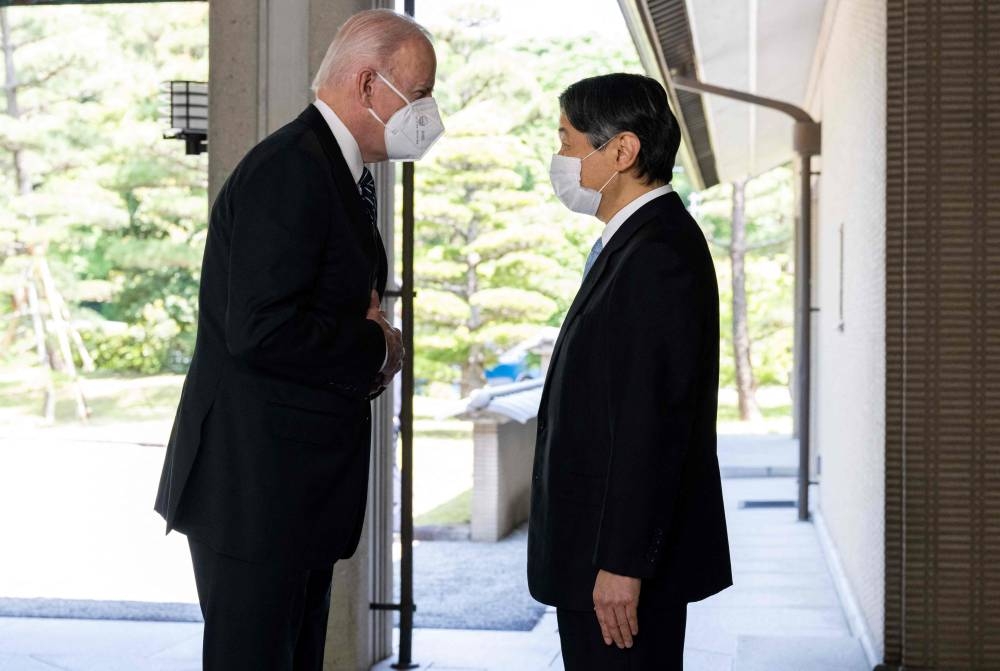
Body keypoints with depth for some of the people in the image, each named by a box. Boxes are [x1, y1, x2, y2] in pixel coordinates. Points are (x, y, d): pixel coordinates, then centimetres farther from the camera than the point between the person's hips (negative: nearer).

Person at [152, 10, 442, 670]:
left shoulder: (341, 172, 16)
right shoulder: (290, 169, -18)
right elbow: (259, 331, -27)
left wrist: (371, 330, 3)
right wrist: (375, 346, -13)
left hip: (304, 486, 10)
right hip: (256, 488, -10)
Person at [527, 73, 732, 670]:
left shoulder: (656, 256, -18)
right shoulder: (644, 240, 14)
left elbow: (652, 422, -24)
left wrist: (621, 565, -23)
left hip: (625, 554, -10)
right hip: (610, 549, 10)